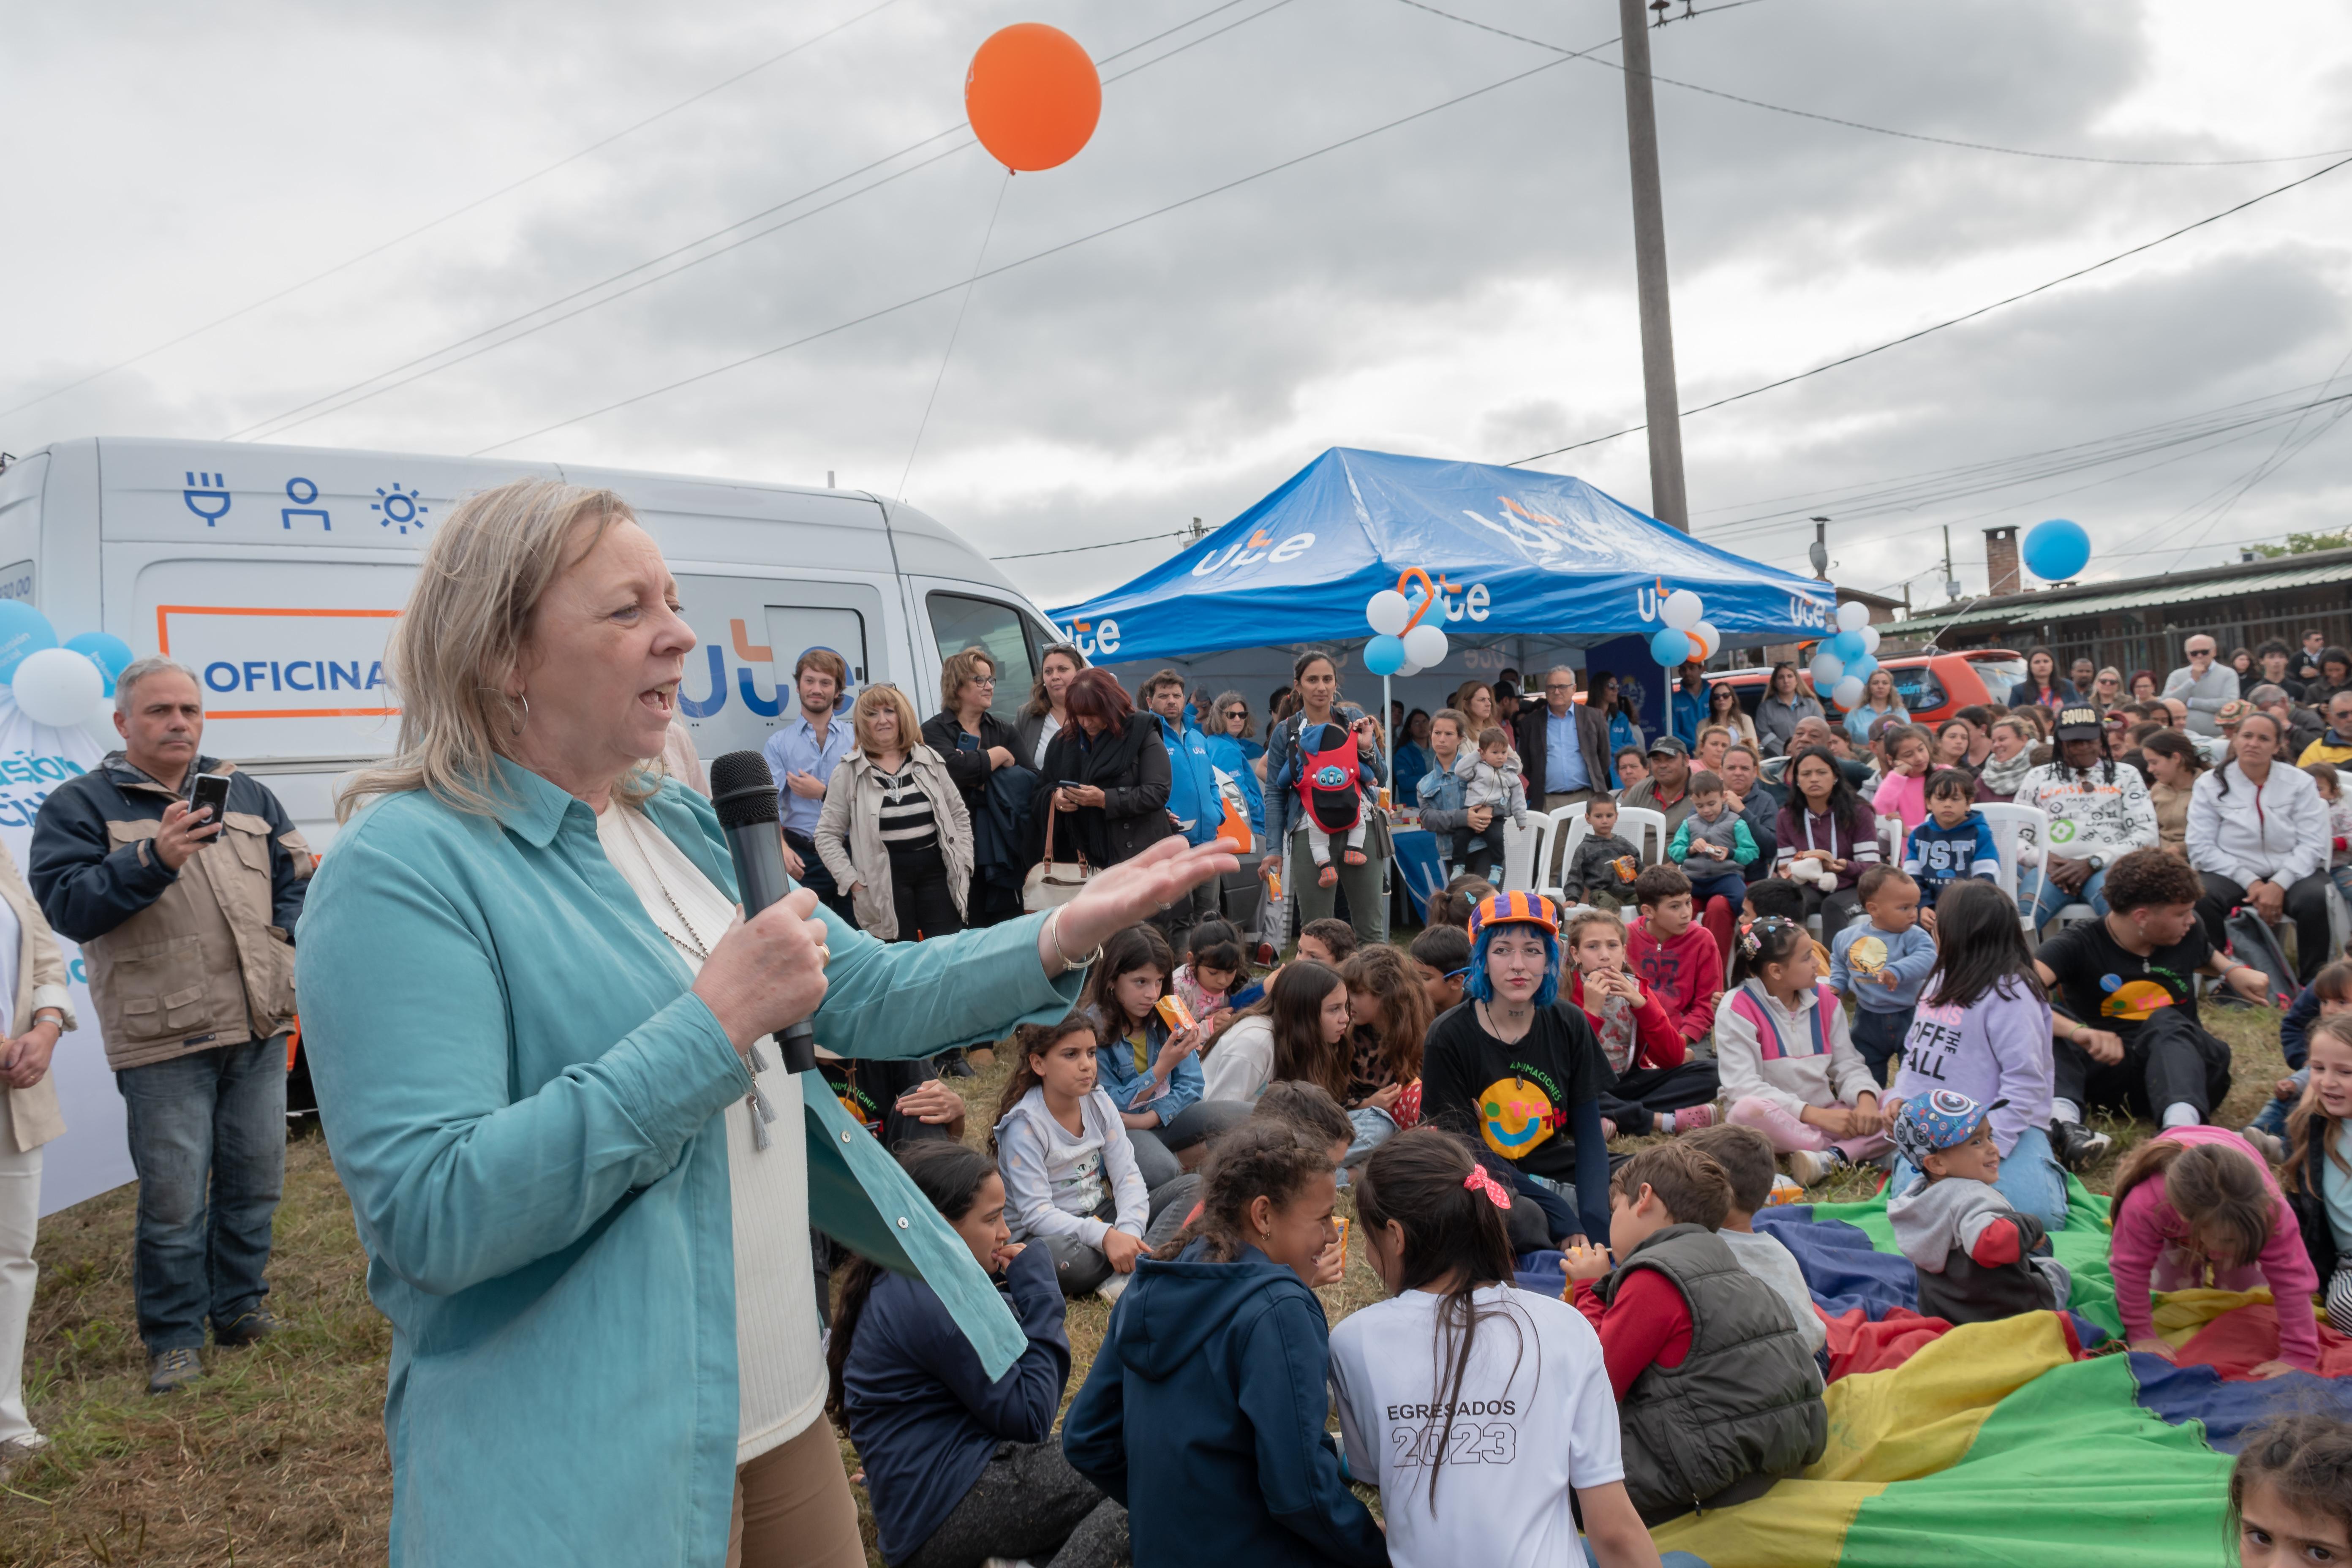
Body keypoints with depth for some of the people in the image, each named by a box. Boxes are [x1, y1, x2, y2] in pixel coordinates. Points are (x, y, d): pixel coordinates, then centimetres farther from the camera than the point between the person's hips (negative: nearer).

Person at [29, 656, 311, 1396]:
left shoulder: (246, 793, 14)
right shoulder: (79, 804, 1)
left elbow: (298, 872, 20)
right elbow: (65, 904, -12)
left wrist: (285, 938, 3)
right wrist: (153, 858, -25)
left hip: (259, 1027, 5)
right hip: (164, 1039, -4)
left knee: (256, 1176, 13)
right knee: (174, 1195, -1)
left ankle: (239, 1303, 30)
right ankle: (173, 1337, 15)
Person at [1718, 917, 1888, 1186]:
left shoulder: (1824, 999, 6)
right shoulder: (1737, 1010, -11)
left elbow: (1848, 1064, 6)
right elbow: (1744, 1086, -20)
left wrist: (1866, 1098, -17)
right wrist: (1815, 1114, -25)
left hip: (1824, 1116, 5)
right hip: (1774, 1123, -5)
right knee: (1748, 1110, -38)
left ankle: (1830, 1158, -32)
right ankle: (1855, 1151, -26)